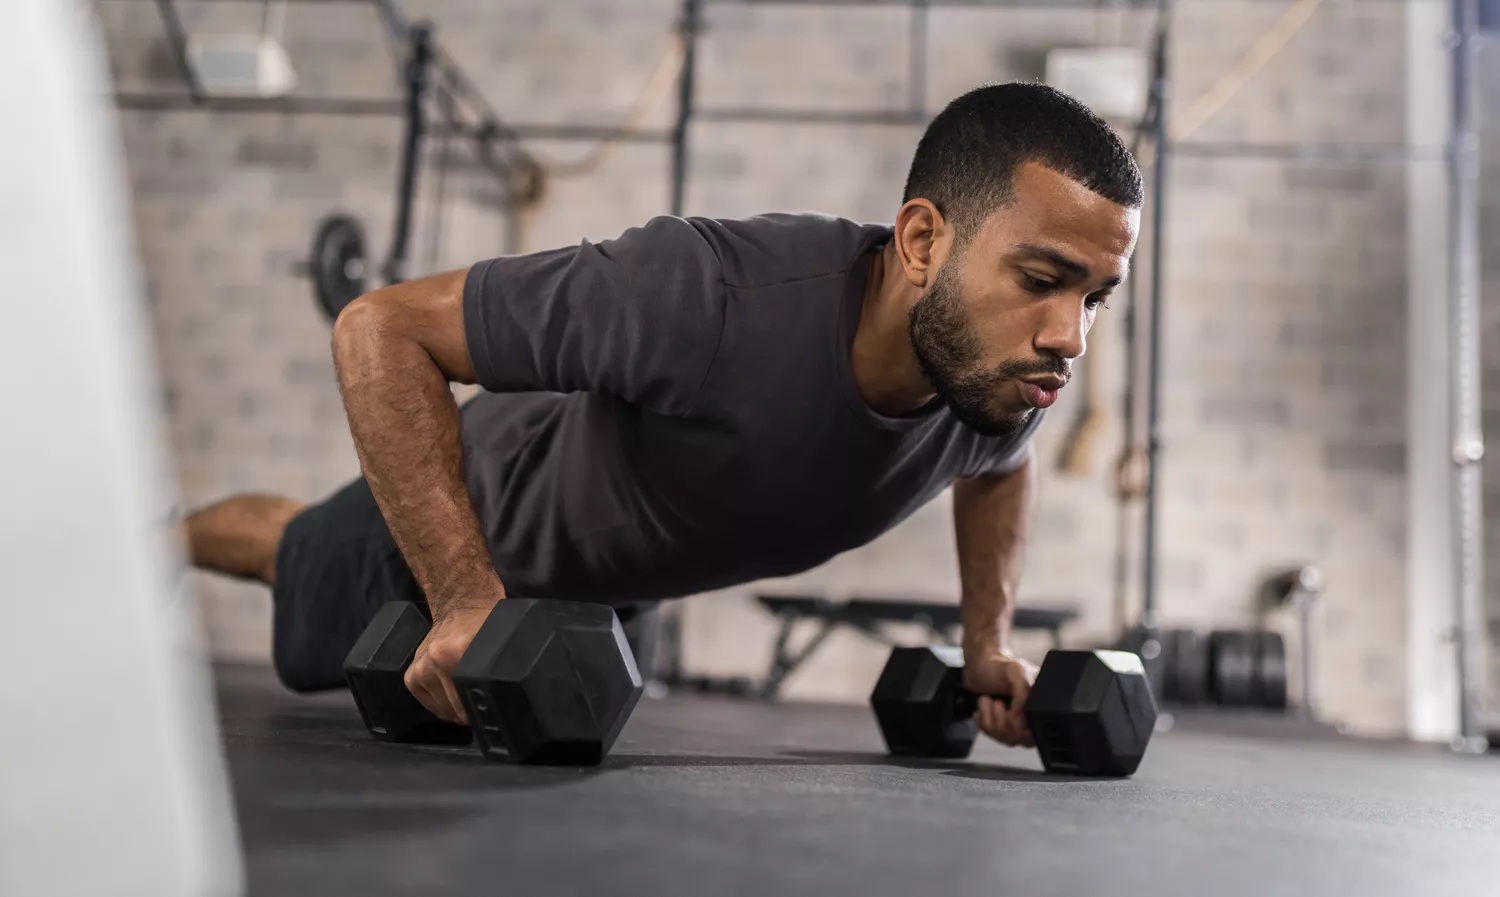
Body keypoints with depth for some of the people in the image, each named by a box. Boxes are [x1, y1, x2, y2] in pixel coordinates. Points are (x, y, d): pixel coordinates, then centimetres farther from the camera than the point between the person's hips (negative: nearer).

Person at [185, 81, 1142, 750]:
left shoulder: (1006, 375, -27)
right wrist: (467, 599, -44)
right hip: (469, 519, -5)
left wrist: (989, 640, -6)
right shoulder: (713, 299, -49)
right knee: (308, 645, 27)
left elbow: (1003, 464, 2)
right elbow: (382, 326, -39)